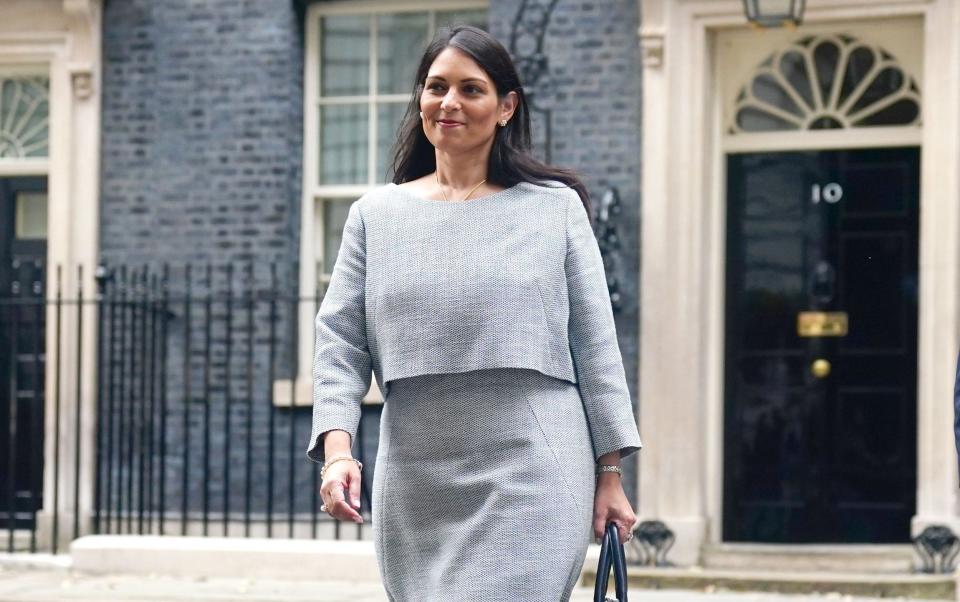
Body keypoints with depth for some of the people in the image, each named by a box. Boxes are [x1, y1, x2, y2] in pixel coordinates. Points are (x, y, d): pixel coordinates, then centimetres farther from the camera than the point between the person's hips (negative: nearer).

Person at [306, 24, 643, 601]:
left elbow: (596, 345, 5)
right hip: (416, 486, 3)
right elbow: (340, 343, 7)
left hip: (531, 475, -3)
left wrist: (611, 474, 3)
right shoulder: (375, 215, 10)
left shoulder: (556, 208, 4)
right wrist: (337, 451, -8)